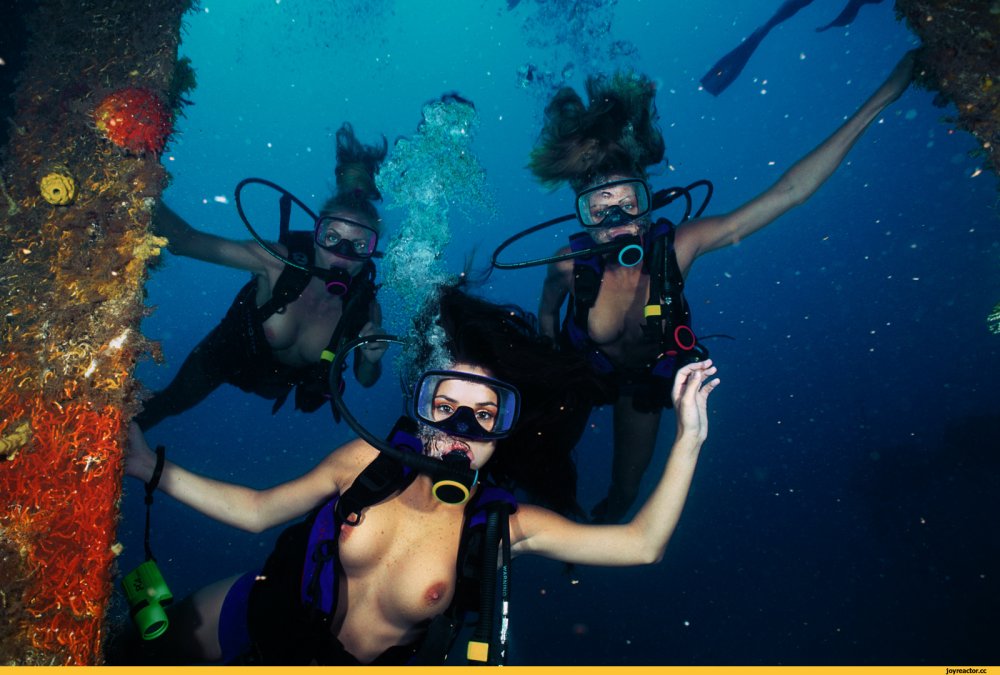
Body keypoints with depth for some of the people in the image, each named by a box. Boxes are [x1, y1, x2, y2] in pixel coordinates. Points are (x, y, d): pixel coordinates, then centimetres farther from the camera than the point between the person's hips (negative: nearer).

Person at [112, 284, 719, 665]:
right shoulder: (367, 461, -19)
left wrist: (688, 438, -38)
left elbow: (641, 544, -30)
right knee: (135, 649, 15)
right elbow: (255, 511, -7)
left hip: (358, 661, -1)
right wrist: (152, 467, -14)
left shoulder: (505, 525, -24)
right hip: (256, 614, 2)